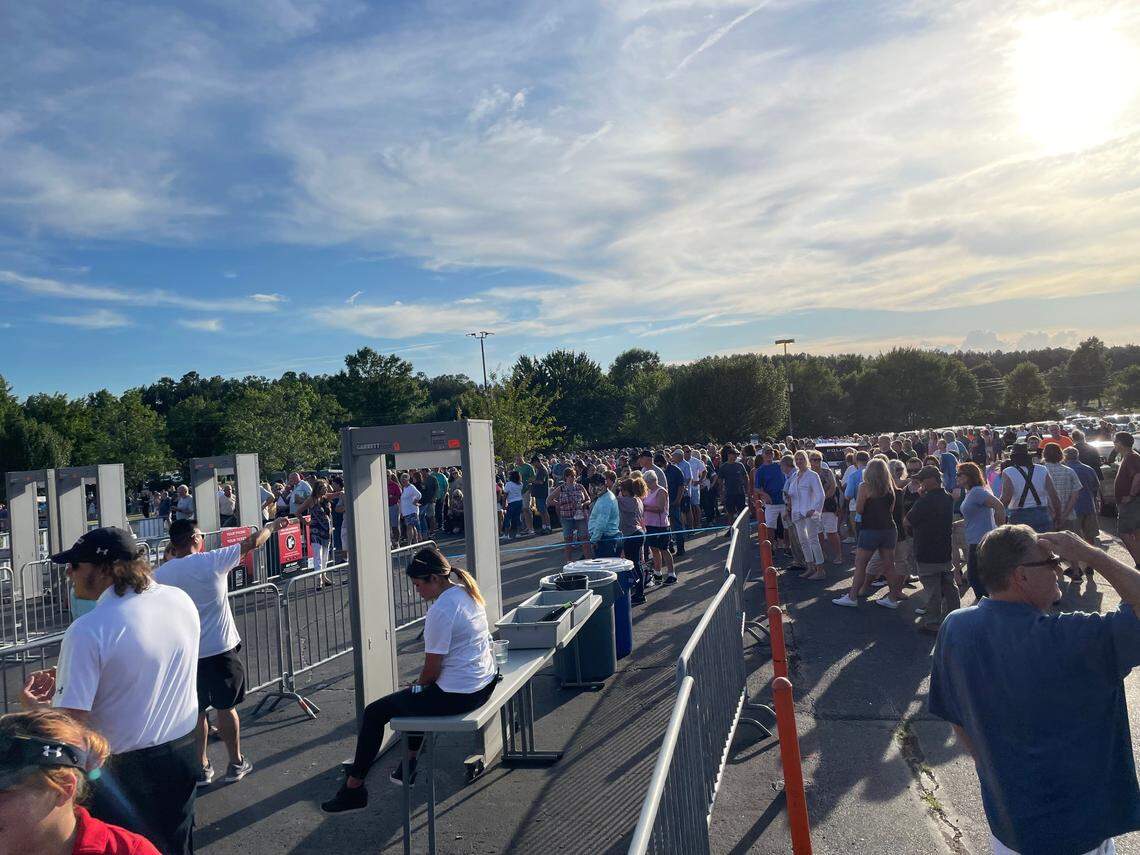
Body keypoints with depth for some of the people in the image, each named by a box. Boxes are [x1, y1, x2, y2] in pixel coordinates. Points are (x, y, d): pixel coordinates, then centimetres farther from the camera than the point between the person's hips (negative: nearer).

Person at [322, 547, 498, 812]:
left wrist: (419, 683, 4)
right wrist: (422, 681, 17)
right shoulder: (466, 591, 4)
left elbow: (432, 670, -18)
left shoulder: (441, 611, -23)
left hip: (457, 696, -9)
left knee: (374, 712, 4)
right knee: (418, 694, 35)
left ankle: (353, 788, 16)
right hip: (485, 682, 9)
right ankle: (409, 766, 45)